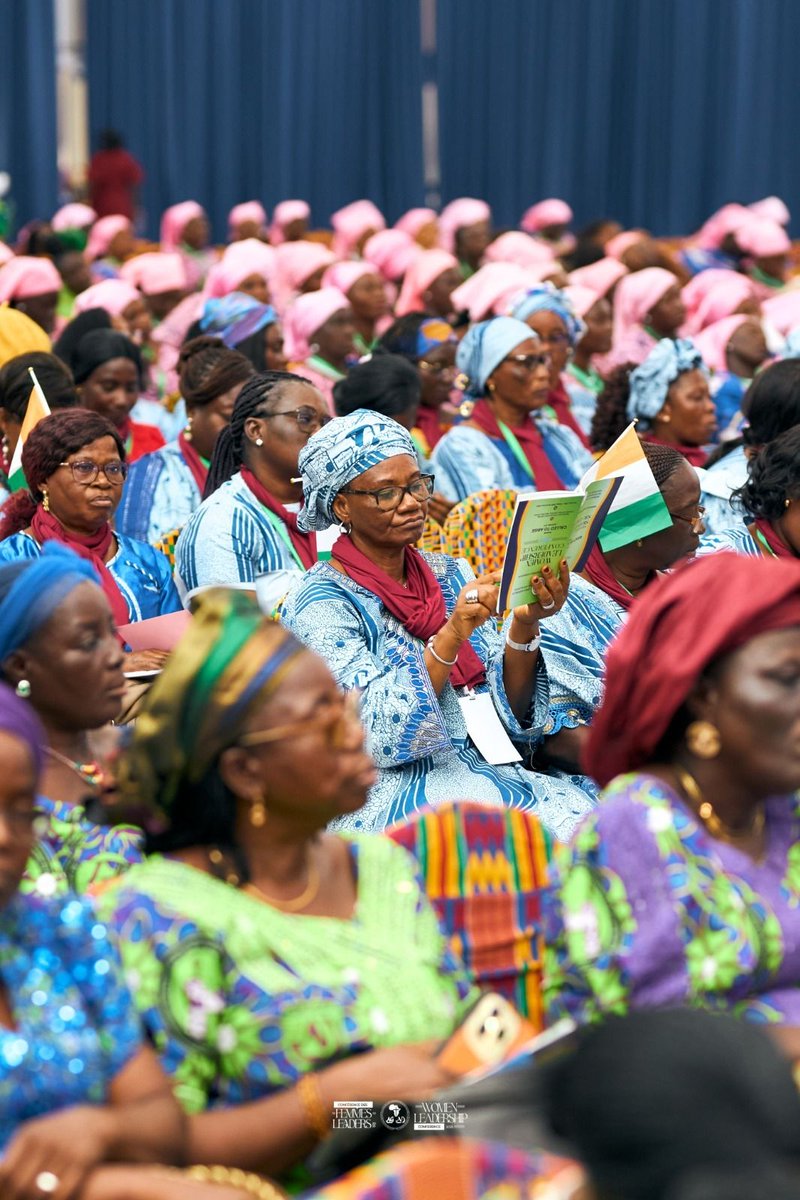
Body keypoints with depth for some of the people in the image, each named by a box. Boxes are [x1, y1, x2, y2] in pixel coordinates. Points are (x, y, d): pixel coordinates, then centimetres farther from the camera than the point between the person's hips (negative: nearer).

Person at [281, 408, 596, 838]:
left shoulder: (450, 574, 12)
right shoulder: (321, 603, -5)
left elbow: (507, 708, 6)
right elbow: (377, 732, -17)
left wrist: (523, 626, -11)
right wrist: (452, 635, -26)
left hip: (481, 775, 6)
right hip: (384, 795, -6)